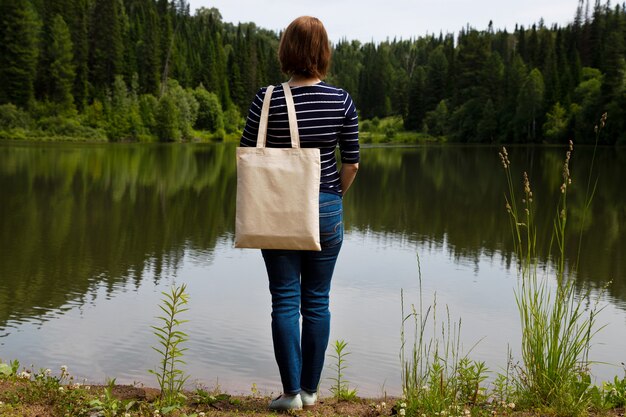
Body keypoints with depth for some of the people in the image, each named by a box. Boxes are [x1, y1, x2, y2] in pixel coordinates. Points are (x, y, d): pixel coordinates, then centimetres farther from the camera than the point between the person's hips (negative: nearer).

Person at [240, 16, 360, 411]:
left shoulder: (268, 99, -10)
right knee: (317, 301, 11)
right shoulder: (342, 100, -4)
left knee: (285, 301, 6)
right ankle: (310, 389, 19)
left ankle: (291, 392, 8)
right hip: (326, 209, 2)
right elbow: (352, 163, 0)